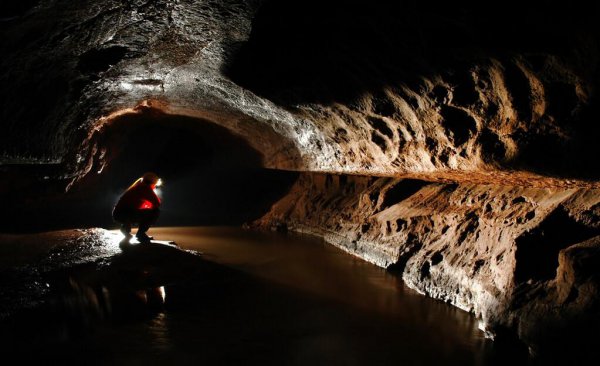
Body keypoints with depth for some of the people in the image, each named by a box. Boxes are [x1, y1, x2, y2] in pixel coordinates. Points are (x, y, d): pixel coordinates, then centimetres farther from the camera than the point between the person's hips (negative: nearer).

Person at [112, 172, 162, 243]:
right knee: (155, 211, -14)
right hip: (124, 215, -10)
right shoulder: (145, 187, -6)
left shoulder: (139, 185, 20)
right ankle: (140, 234, -5)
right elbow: (157, 203, -8)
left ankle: (126, 226, 19)